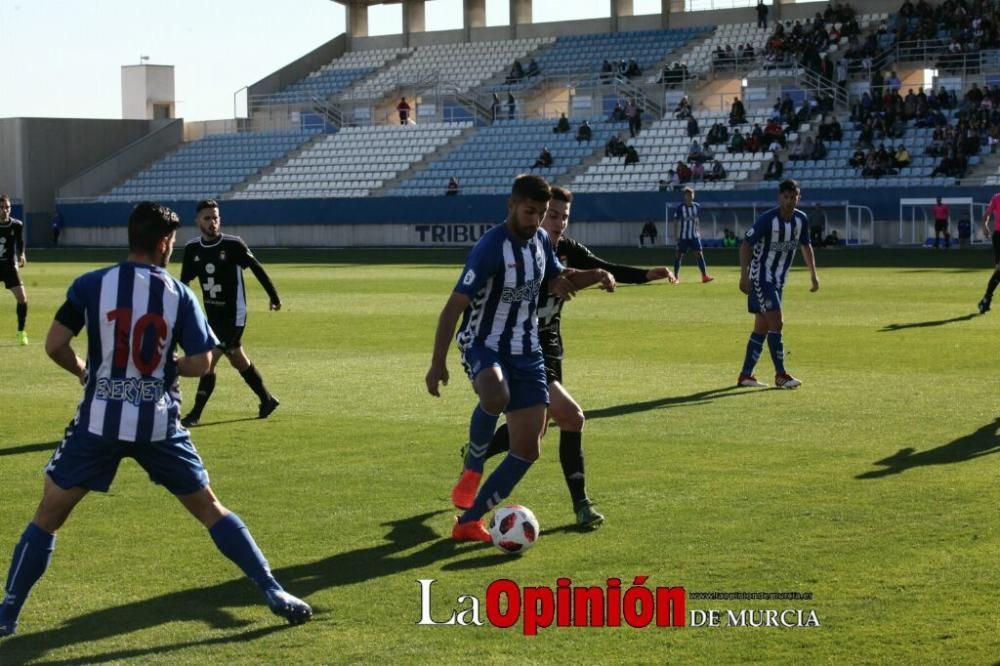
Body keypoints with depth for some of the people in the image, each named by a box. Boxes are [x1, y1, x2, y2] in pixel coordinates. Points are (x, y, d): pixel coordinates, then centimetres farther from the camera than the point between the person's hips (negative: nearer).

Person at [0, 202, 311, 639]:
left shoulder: (90, 285, -4)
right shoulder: (179, 295, -2)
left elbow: (54, 345, -7)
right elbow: (201, 364, -3)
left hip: (99, 423, -1)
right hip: (158, 425, 1)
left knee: (47, 517, 12)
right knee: (209, 509, 14)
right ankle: (274, 594, 11)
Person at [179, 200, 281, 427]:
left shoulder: (233, 245, -15)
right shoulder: (192, 249, -1)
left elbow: (257, 269, -5)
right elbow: (184, 281, 6)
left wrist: (274, 297, 1)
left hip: (233, 315, -6)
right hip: (212, 314, 6)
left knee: (208, 361, -12)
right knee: (238, 360, 18)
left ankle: (195, 414, -6)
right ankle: (267, 400, 35)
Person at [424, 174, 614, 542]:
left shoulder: (539, 239, 5)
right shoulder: (491, 248, -18)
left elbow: (557, 280, 23)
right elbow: (454, 305, -20)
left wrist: (596, 276, 3)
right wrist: (438, 363, -25)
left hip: (525, 352, 7)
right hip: (483, 346, -7)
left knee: (527, 449, 1)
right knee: (496, 395, -42)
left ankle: (469, 522, 11)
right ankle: (472, 469, -16)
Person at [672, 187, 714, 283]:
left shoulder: (697, 207, 5)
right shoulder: (680, 208, -8)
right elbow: (676, 222, -6)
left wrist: (699, 232, 14)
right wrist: (676, 236, -9)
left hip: (694, 236, 3)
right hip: (683, 236, -3)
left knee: (699, 253, -6)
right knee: (679, 255, 3)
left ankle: (704, 276, -9)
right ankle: (676, 277, 14)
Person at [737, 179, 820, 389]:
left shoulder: (801, 220, 0)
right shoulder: (767, 220, -19)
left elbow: (806, 246, 16)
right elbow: (746, 245, -16)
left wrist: (813, 274, 13)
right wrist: (744, 275, -23)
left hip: (778, 280, 7)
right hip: (761, 277, -7)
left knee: (762, 328, 8)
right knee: (775, 322, -13)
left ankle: (745, 375, 13)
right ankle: (781, 375, -8)